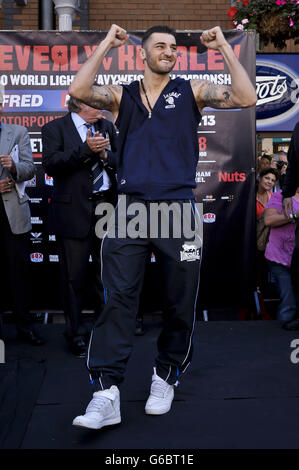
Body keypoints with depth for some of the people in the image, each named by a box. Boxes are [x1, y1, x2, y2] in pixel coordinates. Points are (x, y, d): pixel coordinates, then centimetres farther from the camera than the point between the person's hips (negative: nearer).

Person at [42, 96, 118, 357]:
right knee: (74, 275, 2)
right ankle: (76, 333, 16)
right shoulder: (54, 129, 1)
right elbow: (51, 164, -14)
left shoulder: (107, 127, 16)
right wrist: (86, 149, -19)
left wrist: (106, 154, -5)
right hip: (74, 211, -4)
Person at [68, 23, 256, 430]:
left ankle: (166, 378, 26)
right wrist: (107, 44, 2)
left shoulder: (192, 91, 13)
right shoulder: (122, 96, 15)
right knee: (117, 298, -8)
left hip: (178, 209, 0)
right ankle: (106, 393, -6)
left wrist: (224, 47, 0)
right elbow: (79, 91, -4)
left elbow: (245, 98, -1)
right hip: (130, 209, 0)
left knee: (180, 303, 6)